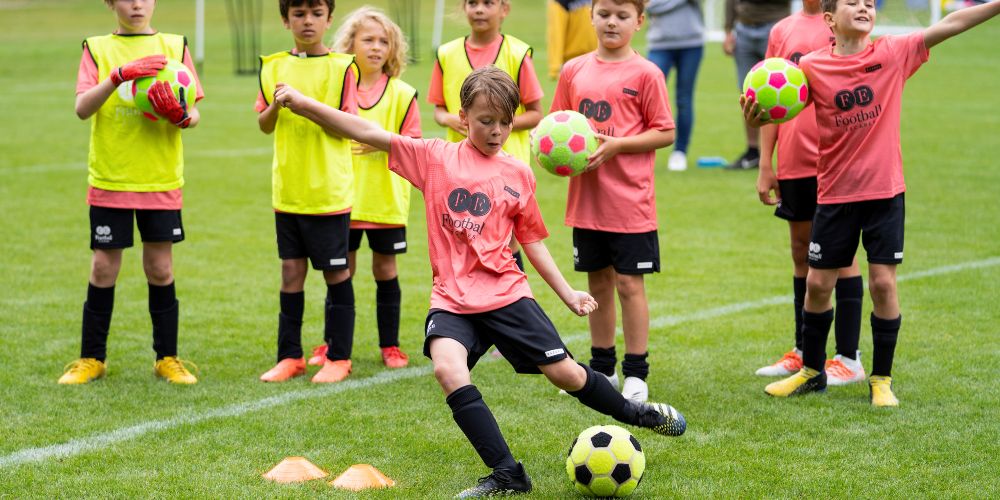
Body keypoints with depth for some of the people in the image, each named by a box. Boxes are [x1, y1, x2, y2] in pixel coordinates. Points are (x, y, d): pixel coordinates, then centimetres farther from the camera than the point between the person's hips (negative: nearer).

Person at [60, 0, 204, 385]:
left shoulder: (174, 46, 5)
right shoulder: (97, 49, 2)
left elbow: (194, 114, 0)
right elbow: (82, 108, -12)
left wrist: (181, 115, -23)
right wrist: (120, 75, -27)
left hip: (161, 180, 1)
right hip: (109, 179, -1)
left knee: (160, 268, 4)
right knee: (104, 267, 4)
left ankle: (167, 358, 15)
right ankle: (92, 358, 15)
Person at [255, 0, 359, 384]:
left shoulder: (341, 67, -6)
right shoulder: (274, 66, 6)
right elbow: (264, 125, 8)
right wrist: (277, 104, -13)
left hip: (330, 190, -4)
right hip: (287, 190, 4)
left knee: (336, 272, 4)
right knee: (291, 272, 8)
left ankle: (338, 357, 12)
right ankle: (289, 356, 15)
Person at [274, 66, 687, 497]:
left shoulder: (518, 175, 5)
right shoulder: (434, 158, 1)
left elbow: (532, 242, 16)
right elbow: (366, 133, -6)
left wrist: (567, 293, 12)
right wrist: (303, 103, -14)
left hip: (507, 294, 1)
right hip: (452, 300, 0)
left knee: (563, 372, 0)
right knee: (447, 369, -27)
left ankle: (636, 414, 30)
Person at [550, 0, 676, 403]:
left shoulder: (645, 74, -7)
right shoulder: (574, 71, 6)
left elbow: (665, 133, -6)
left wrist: (616, 145, -17)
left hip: (630, 200, -4)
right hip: (585, 199, 4)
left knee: (629, 284, -1)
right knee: (598, 283, 14)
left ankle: (635, 375, 8)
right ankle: (602, 368, 25)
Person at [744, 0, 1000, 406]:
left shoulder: (893, 53, -5)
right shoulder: (812, 67, -6)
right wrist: (756, 116, -32)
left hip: (885, 190, -1)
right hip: (835, 193, 1)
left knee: (883, 283, -2)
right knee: (818, 284, 8)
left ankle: (882, 379, 12)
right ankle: (812, 371, 27)